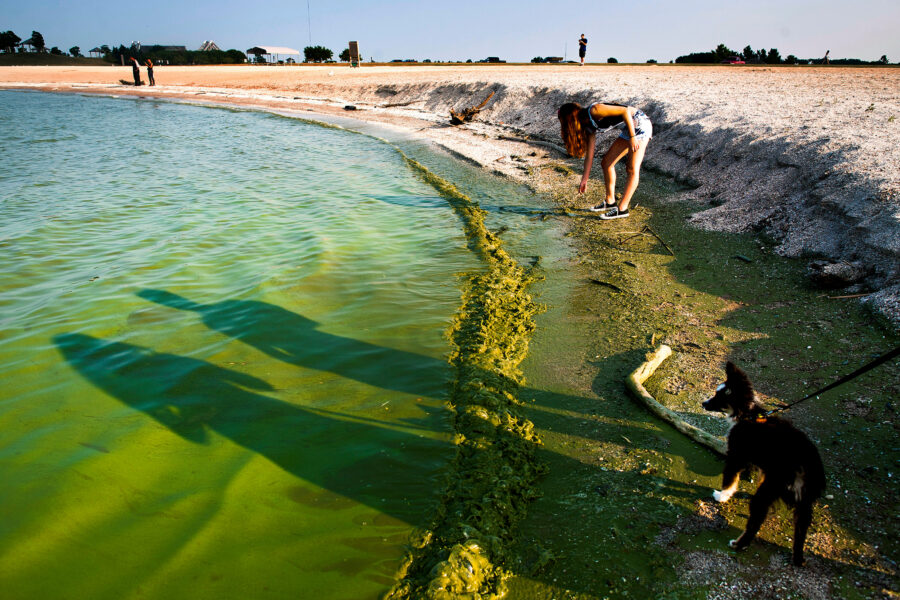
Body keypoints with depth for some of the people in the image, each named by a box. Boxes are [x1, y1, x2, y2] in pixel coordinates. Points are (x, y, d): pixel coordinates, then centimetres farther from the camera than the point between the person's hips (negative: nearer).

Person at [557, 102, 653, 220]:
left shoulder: (594, 110, -20)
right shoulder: (589, 126, 7)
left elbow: (626, 111, -24)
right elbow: (589, 155, 12)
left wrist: (632, 137, -24)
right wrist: (584, 180, 16)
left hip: (640, 122, -10)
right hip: (629, 128, 10)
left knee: (632, 169, -11)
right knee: (606, 163, 11)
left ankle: (622, 208, -12)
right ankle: (610, 202, 20)